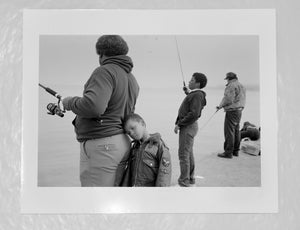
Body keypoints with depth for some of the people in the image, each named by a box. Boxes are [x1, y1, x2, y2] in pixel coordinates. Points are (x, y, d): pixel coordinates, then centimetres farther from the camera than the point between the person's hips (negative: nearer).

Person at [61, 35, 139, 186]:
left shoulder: (105, 72, -12)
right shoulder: (132, 80, 14)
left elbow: (93, 106, -27)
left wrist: (70, 103, -8)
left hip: (101, 146, -9)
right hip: (121, 142, 9)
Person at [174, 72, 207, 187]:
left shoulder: (197, 95, -16)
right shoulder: (193, 94, 14)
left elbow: (194, 114, -25)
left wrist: (179, 124, -20)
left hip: (188, 127, -10)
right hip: (187, 126, 10)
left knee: (183, 154, -6)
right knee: (188, 153, 16)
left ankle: (184, 182, 0)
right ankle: (190, 178, 26)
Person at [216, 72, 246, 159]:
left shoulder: (231, 86, -14)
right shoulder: (241, 86, 16)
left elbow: (228, 99, -21)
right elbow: (242, 100, 16)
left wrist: (220, 106, -6)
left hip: (232, 111, -10)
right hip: (239, 110, 10)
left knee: (229, 132, -6)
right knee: (236, 131, 14)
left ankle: (228, 152, -3)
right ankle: (235, 151, 22)